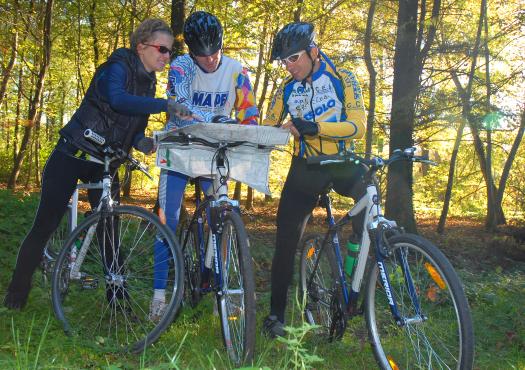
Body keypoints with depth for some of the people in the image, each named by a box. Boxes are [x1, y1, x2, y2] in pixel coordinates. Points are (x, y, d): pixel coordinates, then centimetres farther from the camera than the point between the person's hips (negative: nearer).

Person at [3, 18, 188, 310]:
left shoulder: (148, 81, 8)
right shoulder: (118, 67, -14)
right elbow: (117, 99, -37)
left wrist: (141, 141, -11)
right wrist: (166, 105, -43)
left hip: (105, 163, 7)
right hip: (73, 155, -6)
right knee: (45, 225, -4)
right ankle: (16, 294, 12)